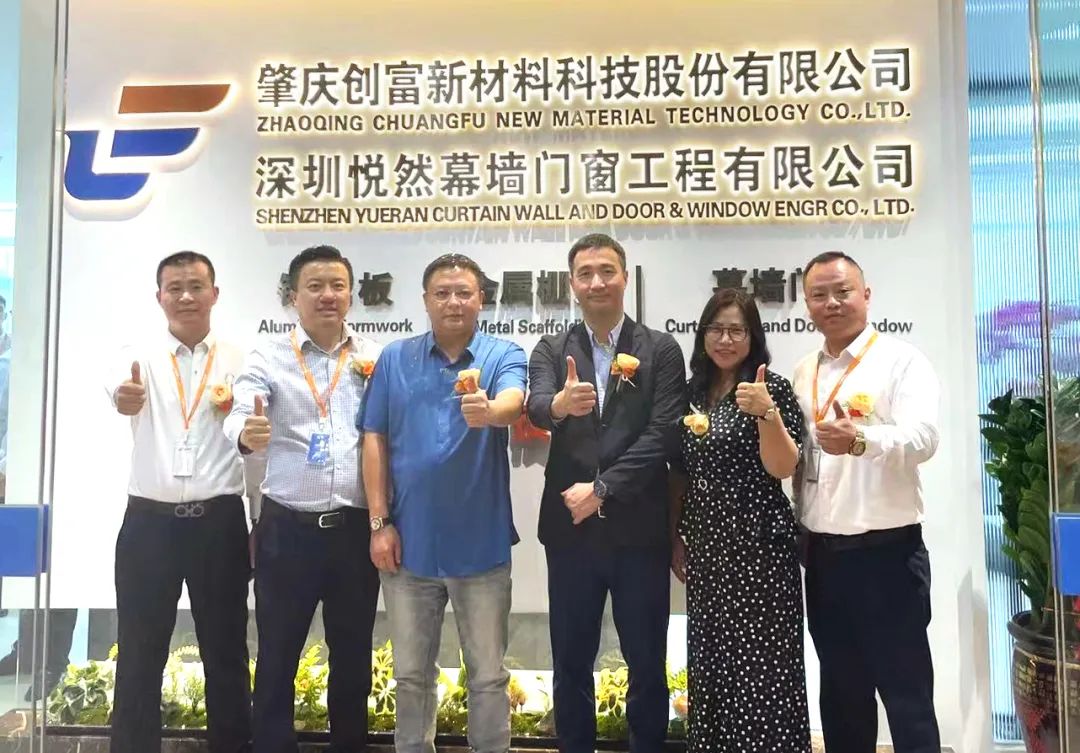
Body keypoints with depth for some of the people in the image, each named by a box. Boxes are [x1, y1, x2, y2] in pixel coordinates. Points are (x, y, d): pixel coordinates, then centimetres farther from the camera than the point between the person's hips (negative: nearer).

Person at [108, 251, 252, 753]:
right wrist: (122, 398, -44)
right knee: (140, 654, 9)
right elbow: (119, 392, -20)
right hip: (149, 523, 0)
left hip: (220, 524, 0)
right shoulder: (140, 359, 4)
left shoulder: (239, 362, 4)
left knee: (226, 652, 10)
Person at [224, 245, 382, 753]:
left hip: (356, 530, 2)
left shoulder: (376, 358, 7)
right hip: (287, 530, -2)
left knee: (354, 657, 15)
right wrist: (247, 435, -36)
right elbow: (239, 417, -16)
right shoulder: (268, 357, 1)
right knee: (277, 657, 9)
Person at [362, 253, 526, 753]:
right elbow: (374, 439, 2)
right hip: (409, 540, 2)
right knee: (411, 673, 17)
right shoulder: (394, 358, 3)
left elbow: (514, 402, -24)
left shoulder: (503, 355, -3)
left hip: (480, 542, -1)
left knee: (488, 674, 12)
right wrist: (379, 522, -4)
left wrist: (488, 411, -48)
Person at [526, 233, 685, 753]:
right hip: (570, 529, 2)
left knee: (647, 663, 12)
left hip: (639, 529, -1)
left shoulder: (662, 350, 1)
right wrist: (559, 404, -37)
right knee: (571, 663, 14)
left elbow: (663, 435, -8)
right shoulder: (551, 350, 5)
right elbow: (536, 408, -14)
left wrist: (602, 489, -14)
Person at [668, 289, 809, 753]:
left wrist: (767, 413, -28)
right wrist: (675, 538, 13)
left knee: (761, 665, -1)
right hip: (705, 547, 6)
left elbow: (782, 469, -13)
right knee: (711, 664, 15)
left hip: (758, 545, -6)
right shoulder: (692, 392, 8)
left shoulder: (772, 387, -7)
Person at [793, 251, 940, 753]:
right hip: (821, 553, 6)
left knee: (905, 691, 5)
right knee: (840, 690, 17)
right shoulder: (803, 373, 11)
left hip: (886, 550, -5)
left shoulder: (902, 360, -6)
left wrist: (860, 440, -39)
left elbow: (923, 438, -21)